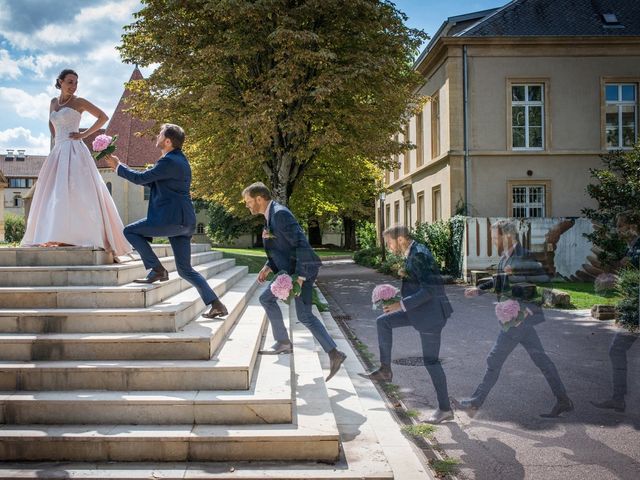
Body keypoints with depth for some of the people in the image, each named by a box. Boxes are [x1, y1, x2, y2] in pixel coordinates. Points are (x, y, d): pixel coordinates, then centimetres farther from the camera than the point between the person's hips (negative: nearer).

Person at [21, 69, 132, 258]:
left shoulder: (79, 102, 1)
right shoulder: (53, 102, 18)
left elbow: (103, 117, 0)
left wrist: (85, 134, -5)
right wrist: (56, 139, 17)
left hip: (74, 152, -7)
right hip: (57, 153, 7)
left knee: (76, 192, -15)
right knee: (53, 194, 2)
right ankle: (60, 237, 2)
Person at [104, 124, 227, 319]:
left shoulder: (169, 161, -12)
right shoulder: (180, 159, 20)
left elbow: (141, 178, -10)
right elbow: (152, 182, 26)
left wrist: (118, 166, 4)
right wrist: (122, 168, 23)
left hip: (171, 218, -10)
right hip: (184, 222, 10)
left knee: (130, 231, 3)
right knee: (185, 269, 10)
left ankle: (157, 269, 1)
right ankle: (216, 305, 5)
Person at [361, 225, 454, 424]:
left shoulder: (419, 255, -21)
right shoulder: (412, 253, 9)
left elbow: (429, 290, -26)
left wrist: (402, 305, -25)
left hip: (431, 312, -10)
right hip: (419, 310, 10)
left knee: (431, 360, -1)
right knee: (383, 322, 6)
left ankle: (445, 409, 13)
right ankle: (385, 370, 13)